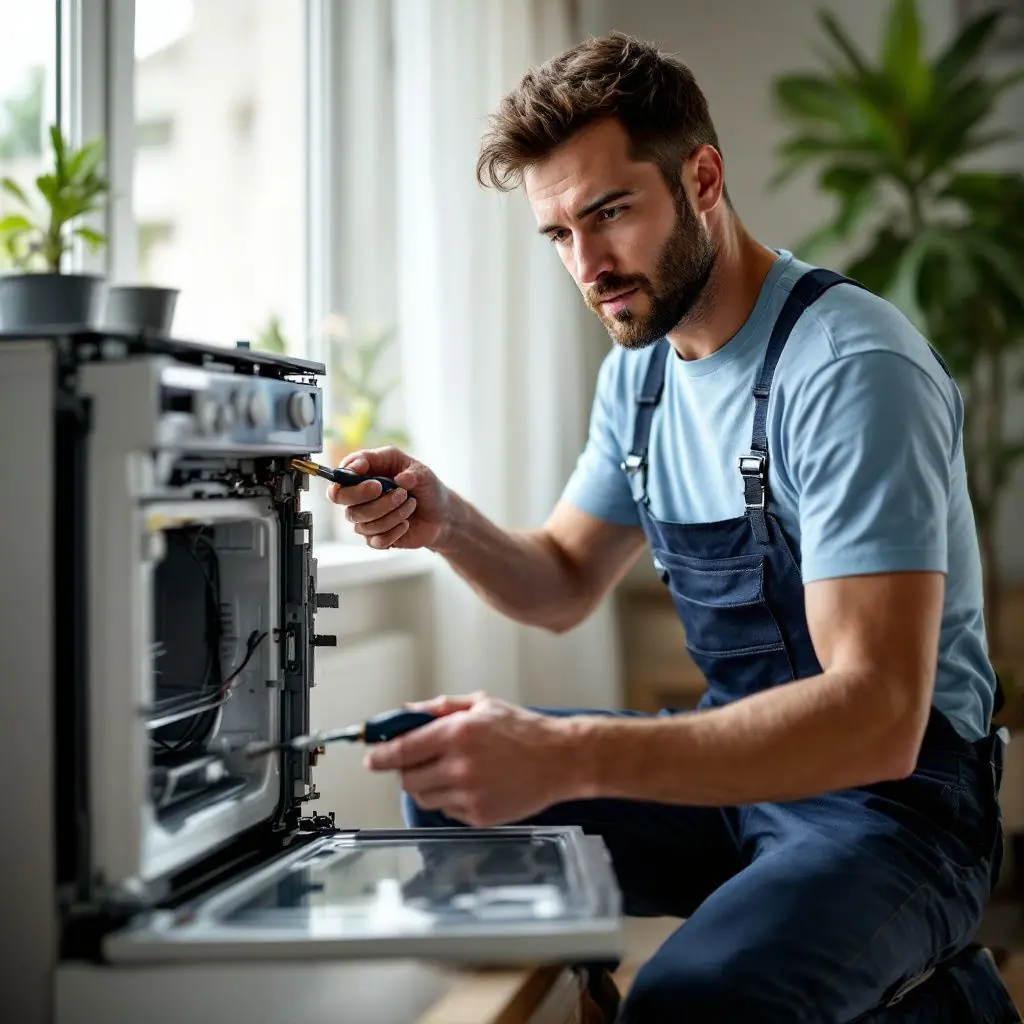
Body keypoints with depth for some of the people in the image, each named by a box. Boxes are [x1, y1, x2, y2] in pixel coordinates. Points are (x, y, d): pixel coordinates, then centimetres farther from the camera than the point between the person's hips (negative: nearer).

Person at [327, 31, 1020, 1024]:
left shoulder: (852, 367, -22)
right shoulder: (640, 366, 7)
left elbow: (877, 717, -31)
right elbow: (565, 585, 16)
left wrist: (567, 755, -41)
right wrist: (444, 522, -7)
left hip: (890, 787, -8)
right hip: (737, 757, 8)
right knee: (449, 788, 4)